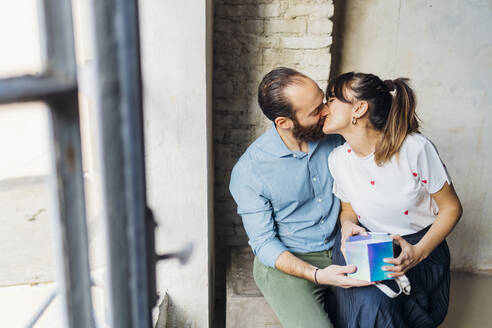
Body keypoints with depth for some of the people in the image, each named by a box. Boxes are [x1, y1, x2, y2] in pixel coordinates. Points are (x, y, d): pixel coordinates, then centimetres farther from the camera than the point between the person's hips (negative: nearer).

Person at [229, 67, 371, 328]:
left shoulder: (334, 135, -4)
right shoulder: (248, 171, -15)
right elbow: (263, 243, -12)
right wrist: (316, 275, -24)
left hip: (341, 251, 4)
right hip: (285, 262, -4)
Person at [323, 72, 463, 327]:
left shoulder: (416, 148, -18)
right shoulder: (337, 159, -6)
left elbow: (451, 207, -8)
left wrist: (419, 252, -21)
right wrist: (347, 224, -13)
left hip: (421, 244, -2)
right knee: (367, 301, -28)